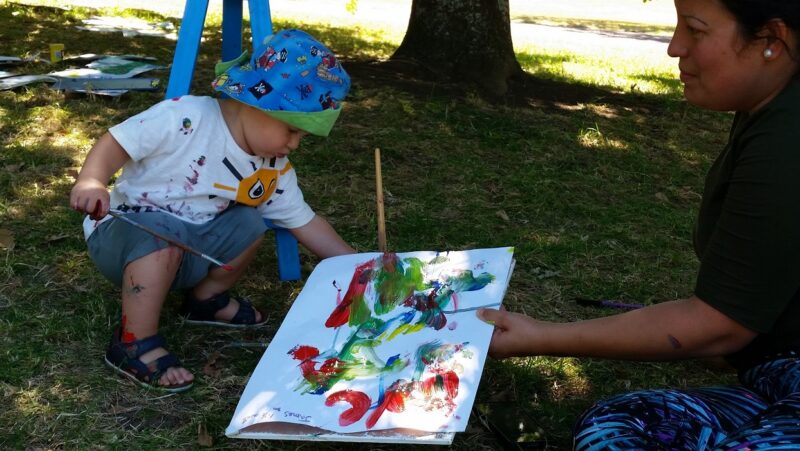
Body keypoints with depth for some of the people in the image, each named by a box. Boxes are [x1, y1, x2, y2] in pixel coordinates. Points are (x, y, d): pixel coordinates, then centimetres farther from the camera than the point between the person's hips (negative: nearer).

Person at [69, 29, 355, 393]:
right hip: (123, 232, -6)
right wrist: (91, 182, -38)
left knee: (249, 223, -9)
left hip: (188, 252, 7)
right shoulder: (185, 118, -22)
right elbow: (117, 143, -19)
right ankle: (133, 343, -24)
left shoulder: (274, 171, -1)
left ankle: (208, 298, 11)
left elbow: (303, 221, 5)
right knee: (163, 236, -37)